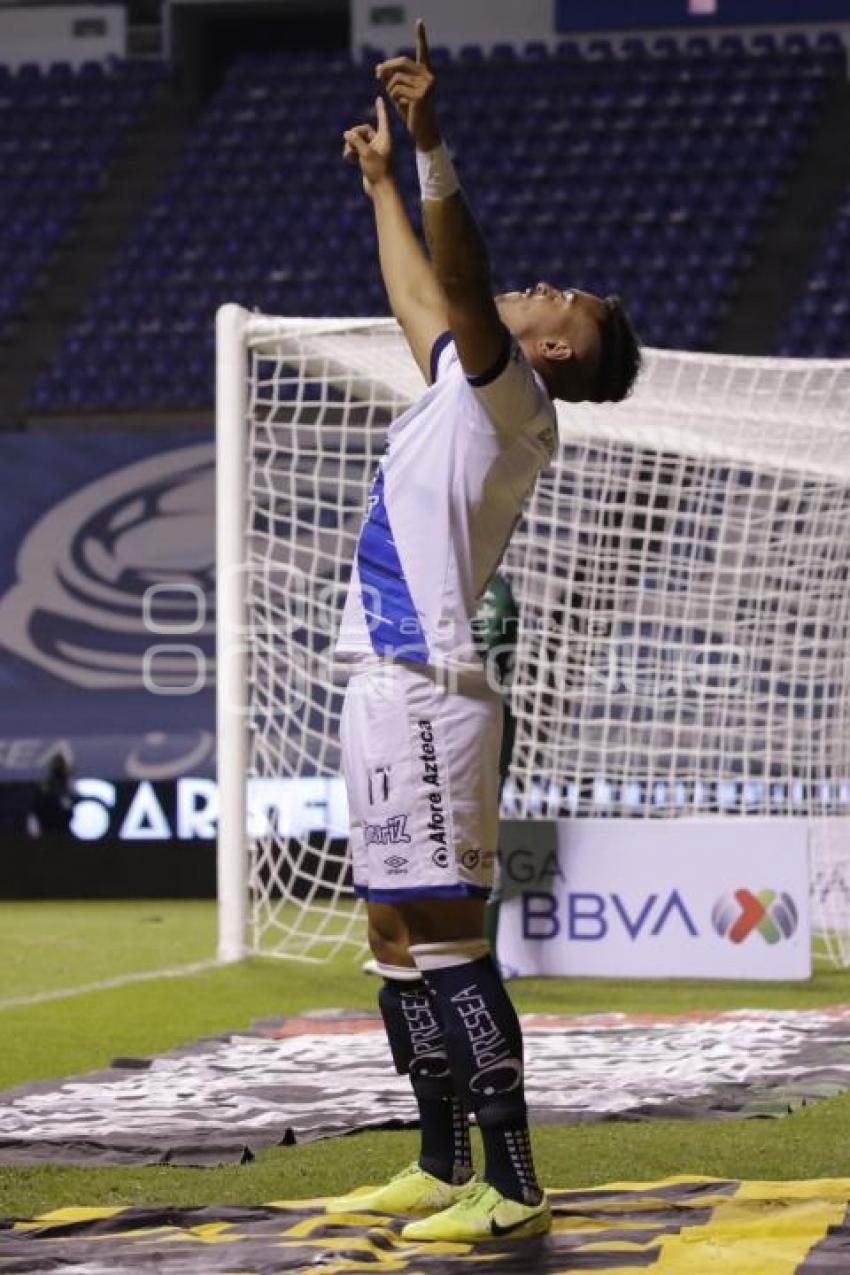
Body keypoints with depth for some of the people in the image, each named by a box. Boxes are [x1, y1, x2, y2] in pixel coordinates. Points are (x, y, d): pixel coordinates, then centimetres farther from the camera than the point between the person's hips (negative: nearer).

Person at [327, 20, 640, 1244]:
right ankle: (442, 1173, 21)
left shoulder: (509, 398, -7)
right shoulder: (466, 385, 18)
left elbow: (462, 283, -24)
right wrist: (383, 180, 42)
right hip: (387, 688, 10)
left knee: (445, 942, -13)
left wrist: (433, 141, -32)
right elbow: (418, 293, 35)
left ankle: (512, 1190, -14)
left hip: (428, 698, -10)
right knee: (398, 939, 14)